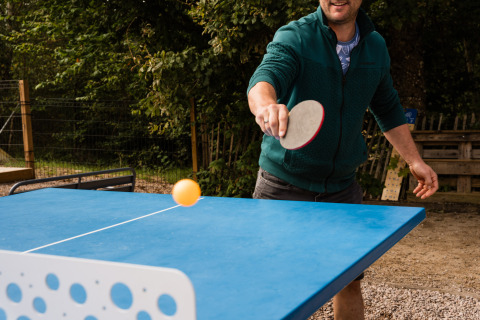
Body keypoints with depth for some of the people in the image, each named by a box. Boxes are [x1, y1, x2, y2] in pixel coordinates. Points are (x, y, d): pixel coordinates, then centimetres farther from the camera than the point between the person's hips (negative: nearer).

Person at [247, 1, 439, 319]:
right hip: (284, 186, -4)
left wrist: (414, 160, 13)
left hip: (342, 187, 4)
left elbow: (388, 109, 17)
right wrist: (266, 105, -57)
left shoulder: (376, 46, 3)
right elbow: (264, 78, -34)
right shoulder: (293, 37, -13)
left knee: (349, 282, 9)